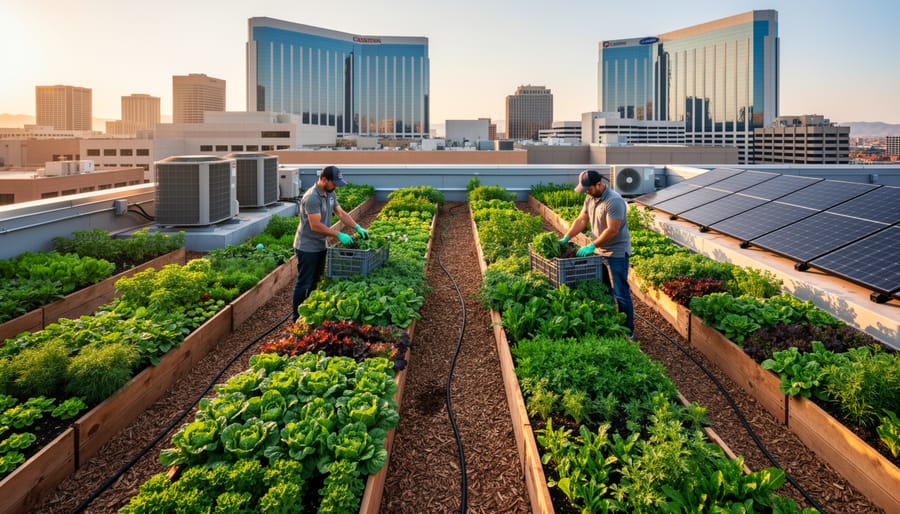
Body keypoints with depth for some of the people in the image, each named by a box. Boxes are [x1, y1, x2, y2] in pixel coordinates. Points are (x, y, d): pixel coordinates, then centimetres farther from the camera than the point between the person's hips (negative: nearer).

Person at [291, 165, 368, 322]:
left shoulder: (330, 194, 4)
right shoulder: (312, 197, -25)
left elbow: (341, 213, 10)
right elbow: (315, 226, -27)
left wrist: (358, 227, -3)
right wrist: (339, 235, -25)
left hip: (320, 246, 9)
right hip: (307, 248, -9)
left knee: (315, 282, 17)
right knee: (303, 284, 1)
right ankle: (297, 319, 12)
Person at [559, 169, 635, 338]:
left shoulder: (614, 201, -22)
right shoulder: (590, 198, 4)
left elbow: (612, 230, -26)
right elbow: (581, 220, 8)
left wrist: (592, 246, -23)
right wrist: (566, 238, -2)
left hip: (616, 254, -9)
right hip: (599, 251, 9)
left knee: (620, 294, -1)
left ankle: (628, 332, 10)